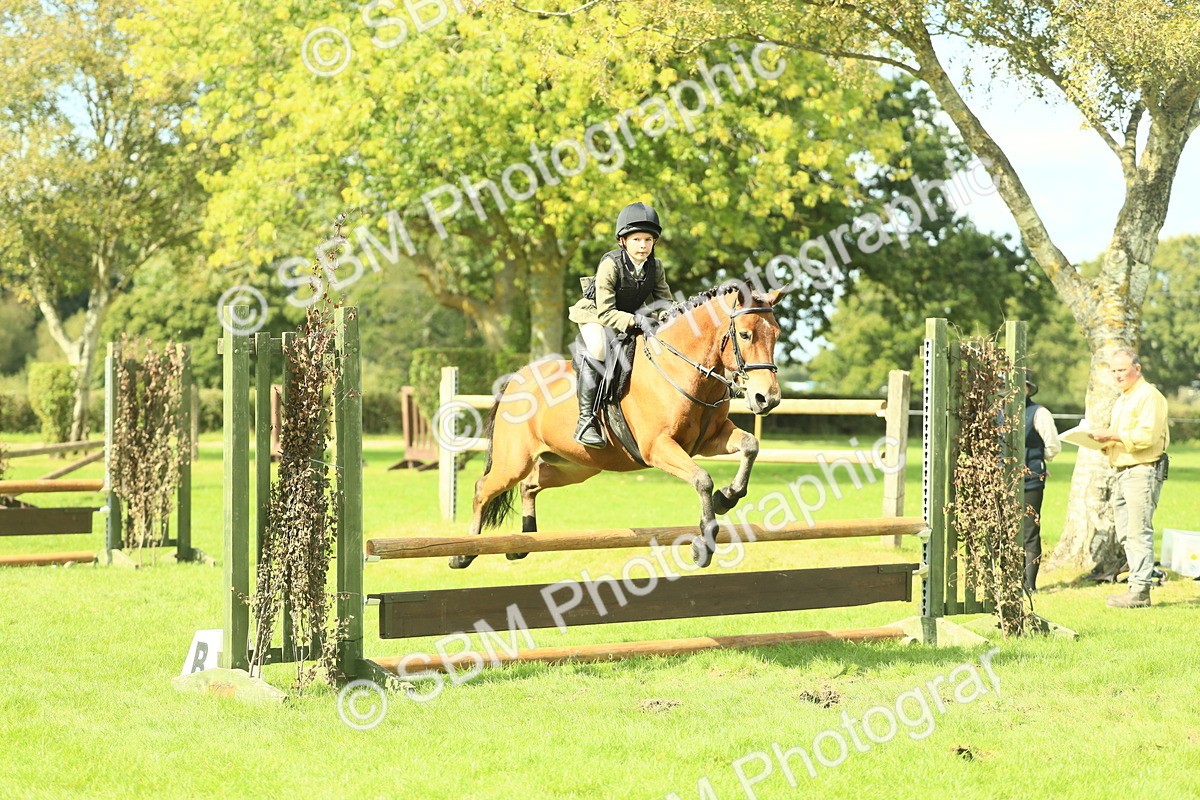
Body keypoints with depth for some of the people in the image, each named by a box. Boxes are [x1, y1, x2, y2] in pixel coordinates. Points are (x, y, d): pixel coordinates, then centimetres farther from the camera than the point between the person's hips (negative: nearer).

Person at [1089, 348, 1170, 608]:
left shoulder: (1148, 396, -8)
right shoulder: (1121, 400, 23)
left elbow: (1147, 436, -19)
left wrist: (1113, 435, -17)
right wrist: (1102, 440, 8)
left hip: (1144, 470, -10)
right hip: (1122, 472, 10)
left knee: (1139, 531, -11)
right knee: (1125, 533, 8)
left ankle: (1140, 591, -11)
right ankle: (1137, 585, 10)